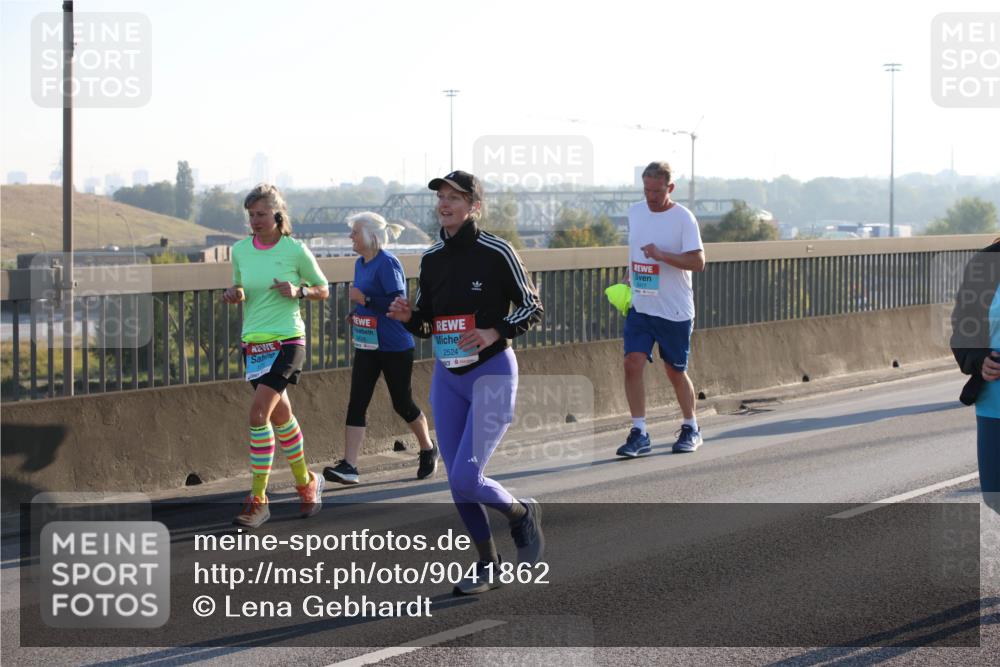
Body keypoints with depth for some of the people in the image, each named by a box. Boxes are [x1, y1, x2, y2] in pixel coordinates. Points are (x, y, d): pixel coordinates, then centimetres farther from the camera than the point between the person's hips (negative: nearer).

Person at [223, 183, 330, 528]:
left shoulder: (296, 250, -4)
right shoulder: (240, 250, 6)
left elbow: (323, 290, 6)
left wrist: (298, 291, -13)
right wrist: (233, 293, -3)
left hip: (287, 340, -5)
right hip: (253, 342, 5)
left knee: (259, 412, -18)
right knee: (280, 415, 13)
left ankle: (258, 498, -13)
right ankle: (306, 482, 32)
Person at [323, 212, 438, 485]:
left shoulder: (387, 263, -16)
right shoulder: (360, 263, 10)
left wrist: (364, 300, -25)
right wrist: (355, 314, 7)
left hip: (394, 347, -7)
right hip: (366, 347, 7)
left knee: (402, 403, 7)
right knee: (356, 404, -4)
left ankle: (428, 451, 31)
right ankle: (348, 466, -9)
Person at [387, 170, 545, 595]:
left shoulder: (496, 253, -11)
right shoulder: (432, 258, 6)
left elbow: (532, 308, -5)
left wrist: (495, 333, -20)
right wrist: (407, 317, -8)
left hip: (492, 373, -6)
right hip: (447, 376, 6)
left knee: (466, 479, -15)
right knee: (457, 483, 6)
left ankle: (522, 514, 15)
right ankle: (487, 565, 22)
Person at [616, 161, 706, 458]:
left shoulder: (683, 218, -10)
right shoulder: (635, 212, 7)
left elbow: (698, 262, -16)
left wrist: (661, 255, -26)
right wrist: (627, 282, 16)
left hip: (674, 310, -4)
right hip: (639, 307, 4)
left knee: (676, 372, 7)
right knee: (632, 363, -12)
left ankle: (691, 429, 28)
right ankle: (639, 433, -8)